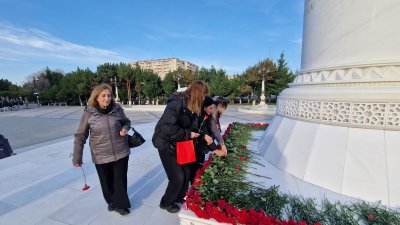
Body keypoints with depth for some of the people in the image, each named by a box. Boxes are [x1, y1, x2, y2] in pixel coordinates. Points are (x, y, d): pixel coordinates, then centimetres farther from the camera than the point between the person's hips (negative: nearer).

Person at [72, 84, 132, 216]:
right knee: (106, 181, 18)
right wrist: (77, 157, -5)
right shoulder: (89, 113, -10)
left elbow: (126, 122, 10)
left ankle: (120, 204, 37)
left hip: (121, 152, 1)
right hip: (101, 156, 0)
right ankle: (111, 201, 47)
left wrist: (125, 128, -13)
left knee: (121, 180, 13)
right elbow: (80, 136, -5)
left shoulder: (117, 109, -7)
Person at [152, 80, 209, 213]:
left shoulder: (192, 107, -2)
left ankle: (180, 197, 40)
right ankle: (166, 202, 28)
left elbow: (193, 127, 6)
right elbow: (167, 127, -33)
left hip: (179, 144, 8)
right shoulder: (177, 103, -27)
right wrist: (187, 134, -26)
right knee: (177, 177, 0)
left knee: (186, 173, 13)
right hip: (166, 144, -8)